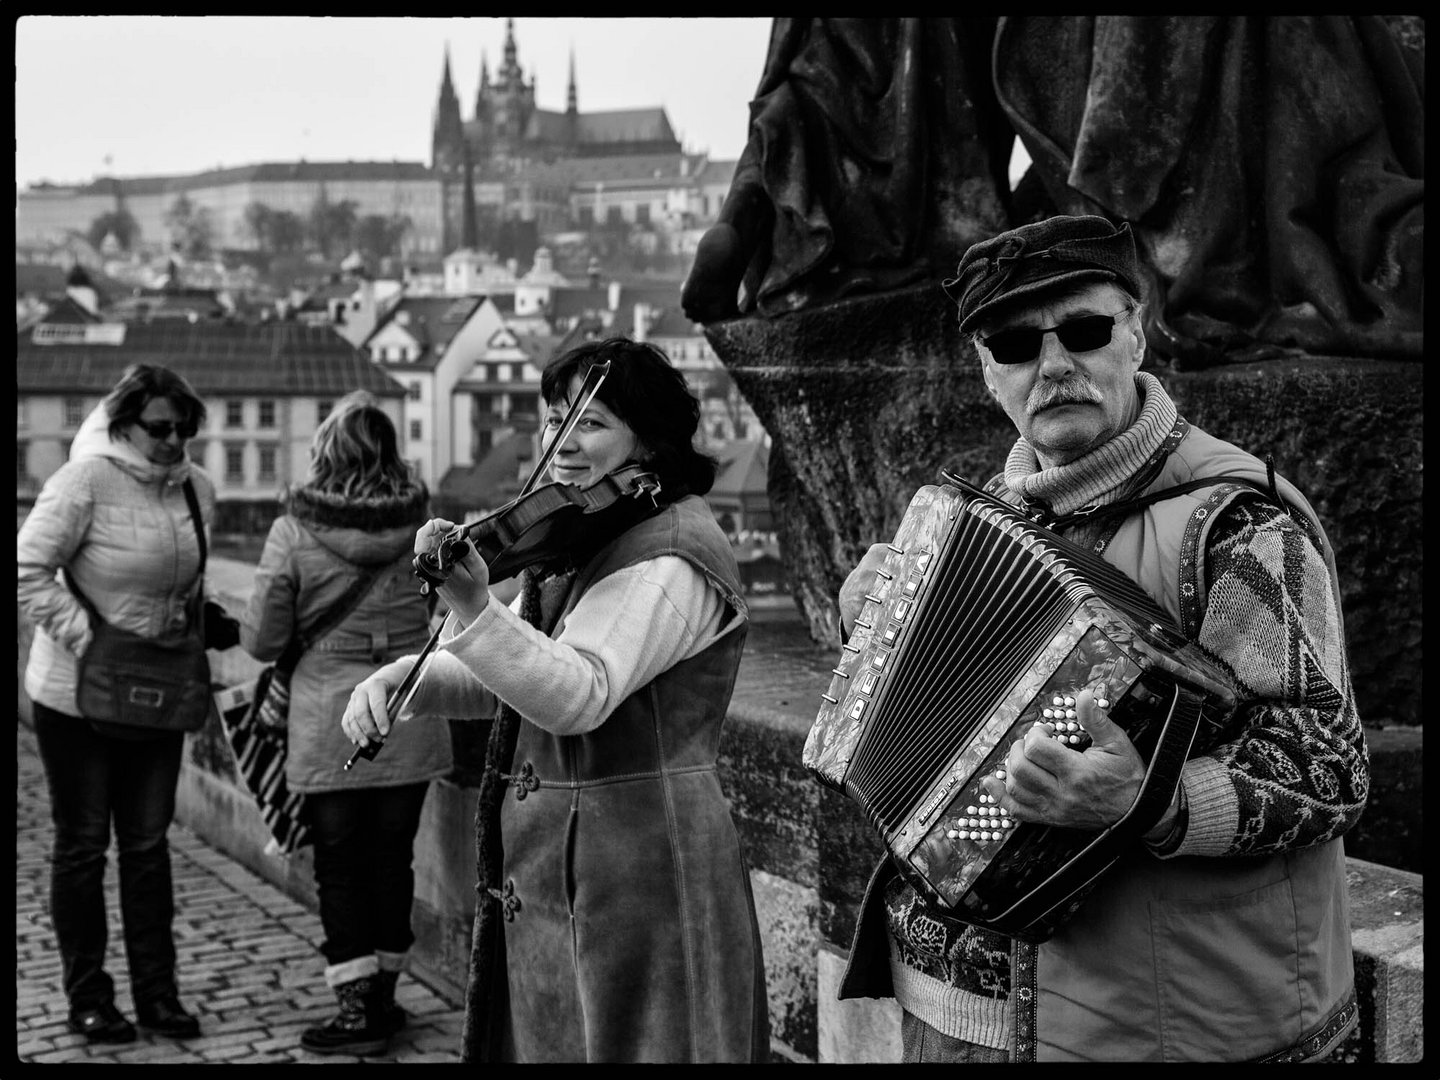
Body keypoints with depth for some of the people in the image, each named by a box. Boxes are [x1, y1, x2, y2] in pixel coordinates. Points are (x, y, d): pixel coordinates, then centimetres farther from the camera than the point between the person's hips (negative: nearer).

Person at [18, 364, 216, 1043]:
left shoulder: (197, 488, 2)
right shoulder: (86, 480, -16)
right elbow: (28, 570, -18)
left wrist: (192, 634, 5)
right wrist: (86, 638, -21)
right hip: (77, 694, -5)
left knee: (148, 843, 11)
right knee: (83, 845, 6)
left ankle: (157, 992, 19)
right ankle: (87, 997, 17)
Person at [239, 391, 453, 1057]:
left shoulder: (293, 532, -10)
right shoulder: (425, 528, -3)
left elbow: (261, 640, -6)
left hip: (327, 727, -3)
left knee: (339, 866, 8)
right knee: (393, 859, 14)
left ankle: (358, 1010, 10)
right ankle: (382, 996, 25)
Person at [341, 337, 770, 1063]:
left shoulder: (670, 559, -18)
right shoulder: (581, 541, 12)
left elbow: (578, 696, -31)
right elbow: (500, 675, 13)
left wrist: (473, 610, -44)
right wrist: (402, 677, -5)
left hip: (629, 881, -9)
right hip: (552, 871, 9)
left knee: (609, 1041, 1)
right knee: (541, 1039, 17)